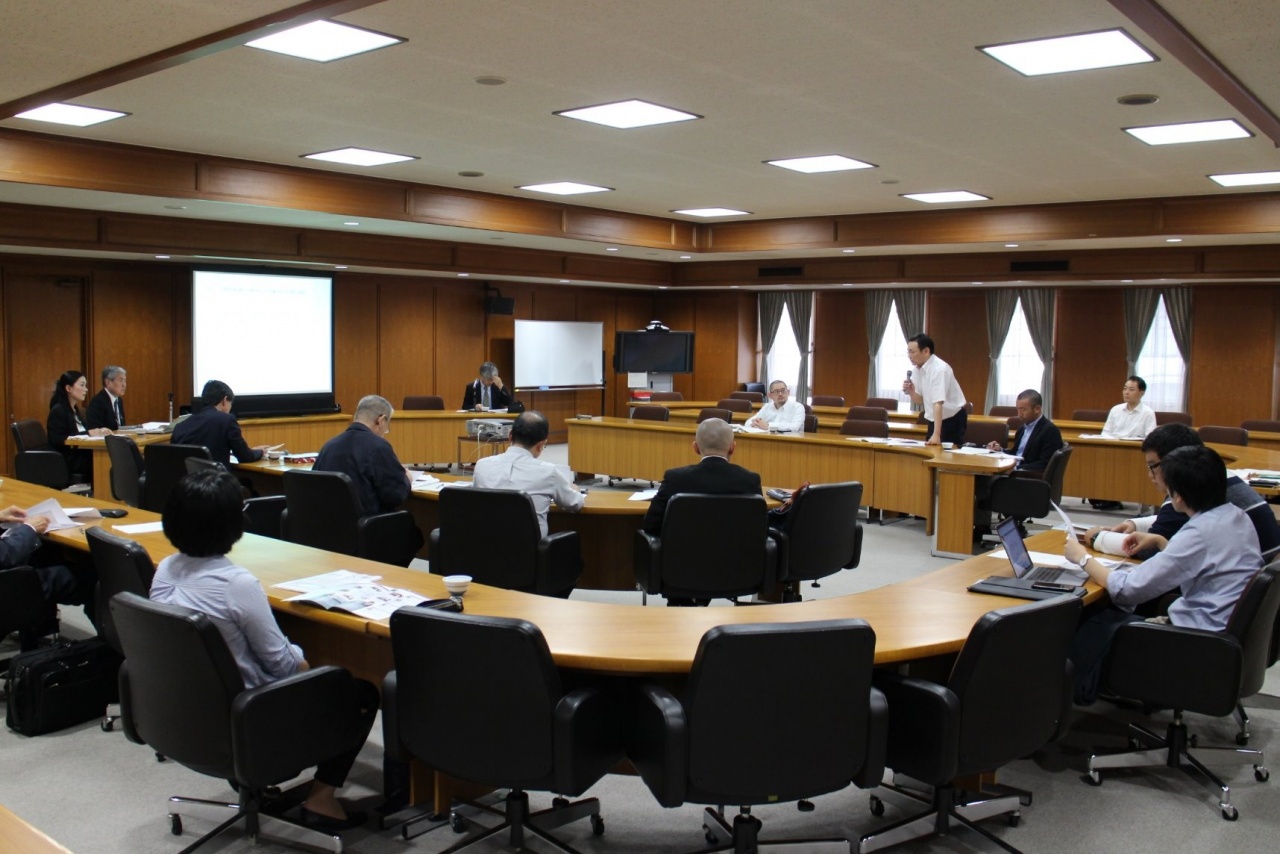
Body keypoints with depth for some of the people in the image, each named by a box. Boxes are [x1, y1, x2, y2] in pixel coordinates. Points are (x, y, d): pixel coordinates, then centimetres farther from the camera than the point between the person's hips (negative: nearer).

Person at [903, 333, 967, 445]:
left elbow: (938, 404, -33)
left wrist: (936, 435, -38)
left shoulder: (939, 369, -25)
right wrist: (911, 392, -15)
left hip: (952, 421, -8)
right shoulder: (919, 369, -1)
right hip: (935, 421, 8)